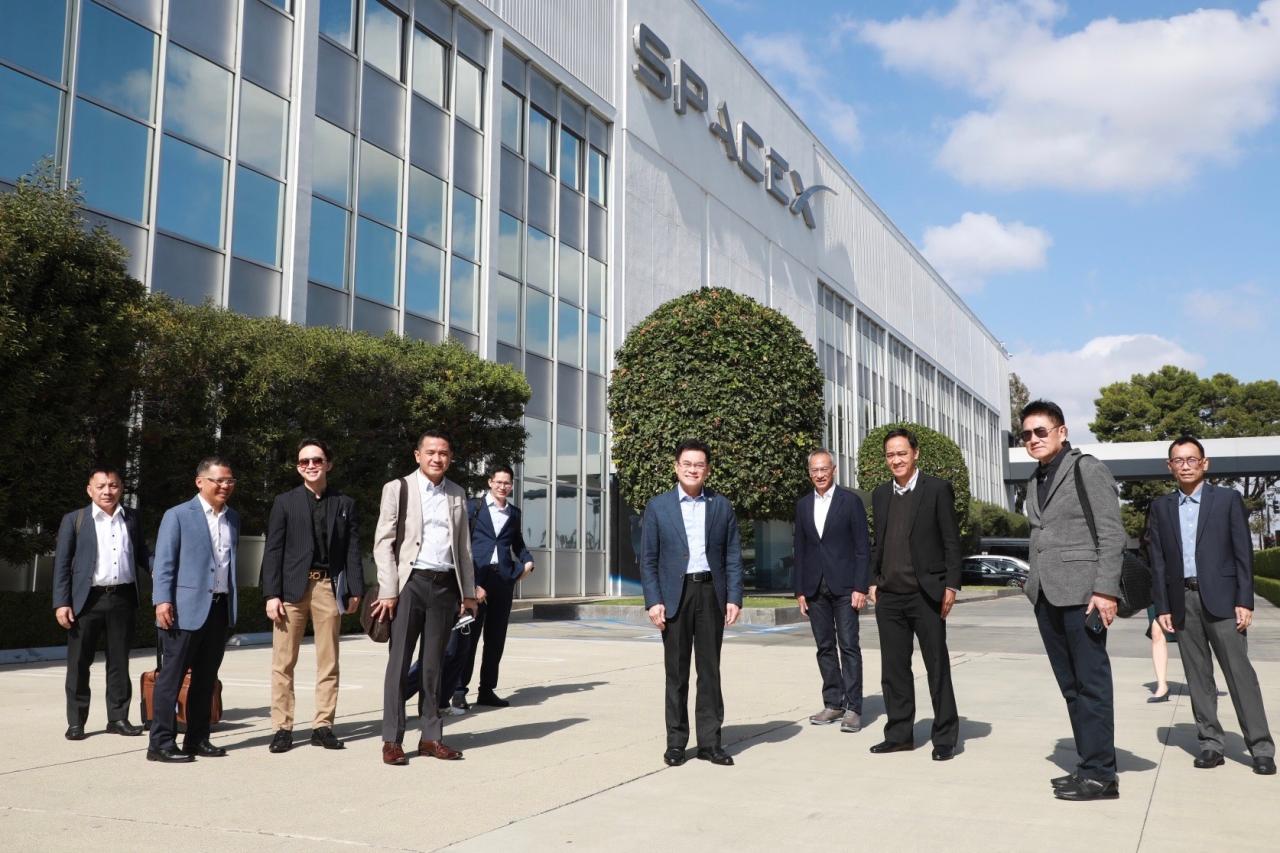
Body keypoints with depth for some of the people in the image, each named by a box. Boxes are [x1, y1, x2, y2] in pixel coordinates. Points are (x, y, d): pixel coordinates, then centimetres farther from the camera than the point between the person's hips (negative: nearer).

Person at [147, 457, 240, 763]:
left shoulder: (233, 518, 14)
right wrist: (162, 600, -16)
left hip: (220, 608, 6)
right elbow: (164, 562, -7)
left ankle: (197, 739, 19)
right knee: (172, 676, -2)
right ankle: (161, 743, 3)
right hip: (187, 608, -6)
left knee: (206, 678, 11)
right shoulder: (178, 516, -3)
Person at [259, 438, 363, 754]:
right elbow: (273, 550, 2)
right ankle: (282, 728, 7)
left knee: (328, 662, 5)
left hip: (329, 587, 2)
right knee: (284, 662, 0)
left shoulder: (344, 504, 10)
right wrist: (271, 594, -6)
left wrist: (354, 590, 0)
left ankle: (323, 726, 12)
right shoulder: (285, 502, 6)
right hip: (292, 587, -1)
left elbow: (352, 550, 7)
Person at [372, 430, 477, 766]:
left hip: (445, 585, 4)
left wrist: (468, 591, 13)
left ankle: (431, 736, 15)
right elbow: (383, 542, -4)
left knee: (434, 664, 9)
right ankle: (392, 739, 6)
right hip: (410, 583, -3)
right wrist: (389, 590, -11)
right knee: (400, 661, -1)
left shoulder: (457, 494, 13)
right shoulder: (398, 488, 0)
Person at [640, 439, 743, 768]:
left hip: (711, 593, 1)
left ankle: (710, 741, 12)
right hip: (675, 595, -1)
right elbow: (648, 559, 2)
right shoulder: (657, 507, 4)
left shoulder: (721, 506, 8)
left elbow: (733, 556, 6)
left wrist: (734, 598, -2)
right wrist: (653, 601, -7)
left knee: (710, 669, 5)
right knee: (676, 671, 4)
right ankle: (676, 741, 12)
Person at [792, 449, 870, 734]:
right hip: (815, 588, 4)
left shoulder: (850, 501, -1)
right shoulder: (803, 505, 11)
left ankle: (853, 708, -2)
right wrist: (799, 590, 7)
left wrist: (861, 587, -10)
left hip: (844, 586, -4)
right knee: (825, 647, 8)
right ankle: (833, 703, 16)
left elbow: (862, 547, -3)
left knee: (849, 646, -5)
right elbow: (799, 550, 13)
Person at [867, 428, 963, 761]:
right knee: (893, 669, 9)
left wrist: (951, 585, -10)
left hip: (926, 594, -5)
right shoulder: (881, 494, 12)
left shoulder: (937, 490, -4)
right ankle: (899, 734, 19)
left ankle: (945, 737, 12)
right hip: (889, 596, 5)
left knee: (937, 667, 3)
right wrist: (874, 582, 11)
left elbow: (952, 542, -5)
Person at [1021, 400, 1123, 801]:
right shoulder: (1036, 481, 17)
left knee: (1091, 684, -3)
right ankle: (1088, 764, 16)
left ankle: (1100, 774, 2)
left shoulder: (1088, 470, -3)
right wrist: (1034, 586, 12)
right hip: (1047, 597, 7)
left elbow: (1111, 534, -9)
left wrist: (1105, 590, -17)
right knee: (1071, 687, 9)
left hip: (1082, 594, -7)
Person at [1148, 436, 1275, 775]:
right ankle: (1210, 742, 11)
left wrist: (1244, 601, -6)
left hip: (1220, 597, -3)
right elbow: (1158, 560, 9)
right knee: (1197, 675, 6)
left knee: (1239, 670, -5)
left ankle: (1261, 747, 0)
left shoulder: (1228, 499, 3)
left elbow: (1243, 552, 0)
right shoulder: (1161, 507, 10)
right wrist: (1162, 607, 3)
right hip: (1182, 600, 3)